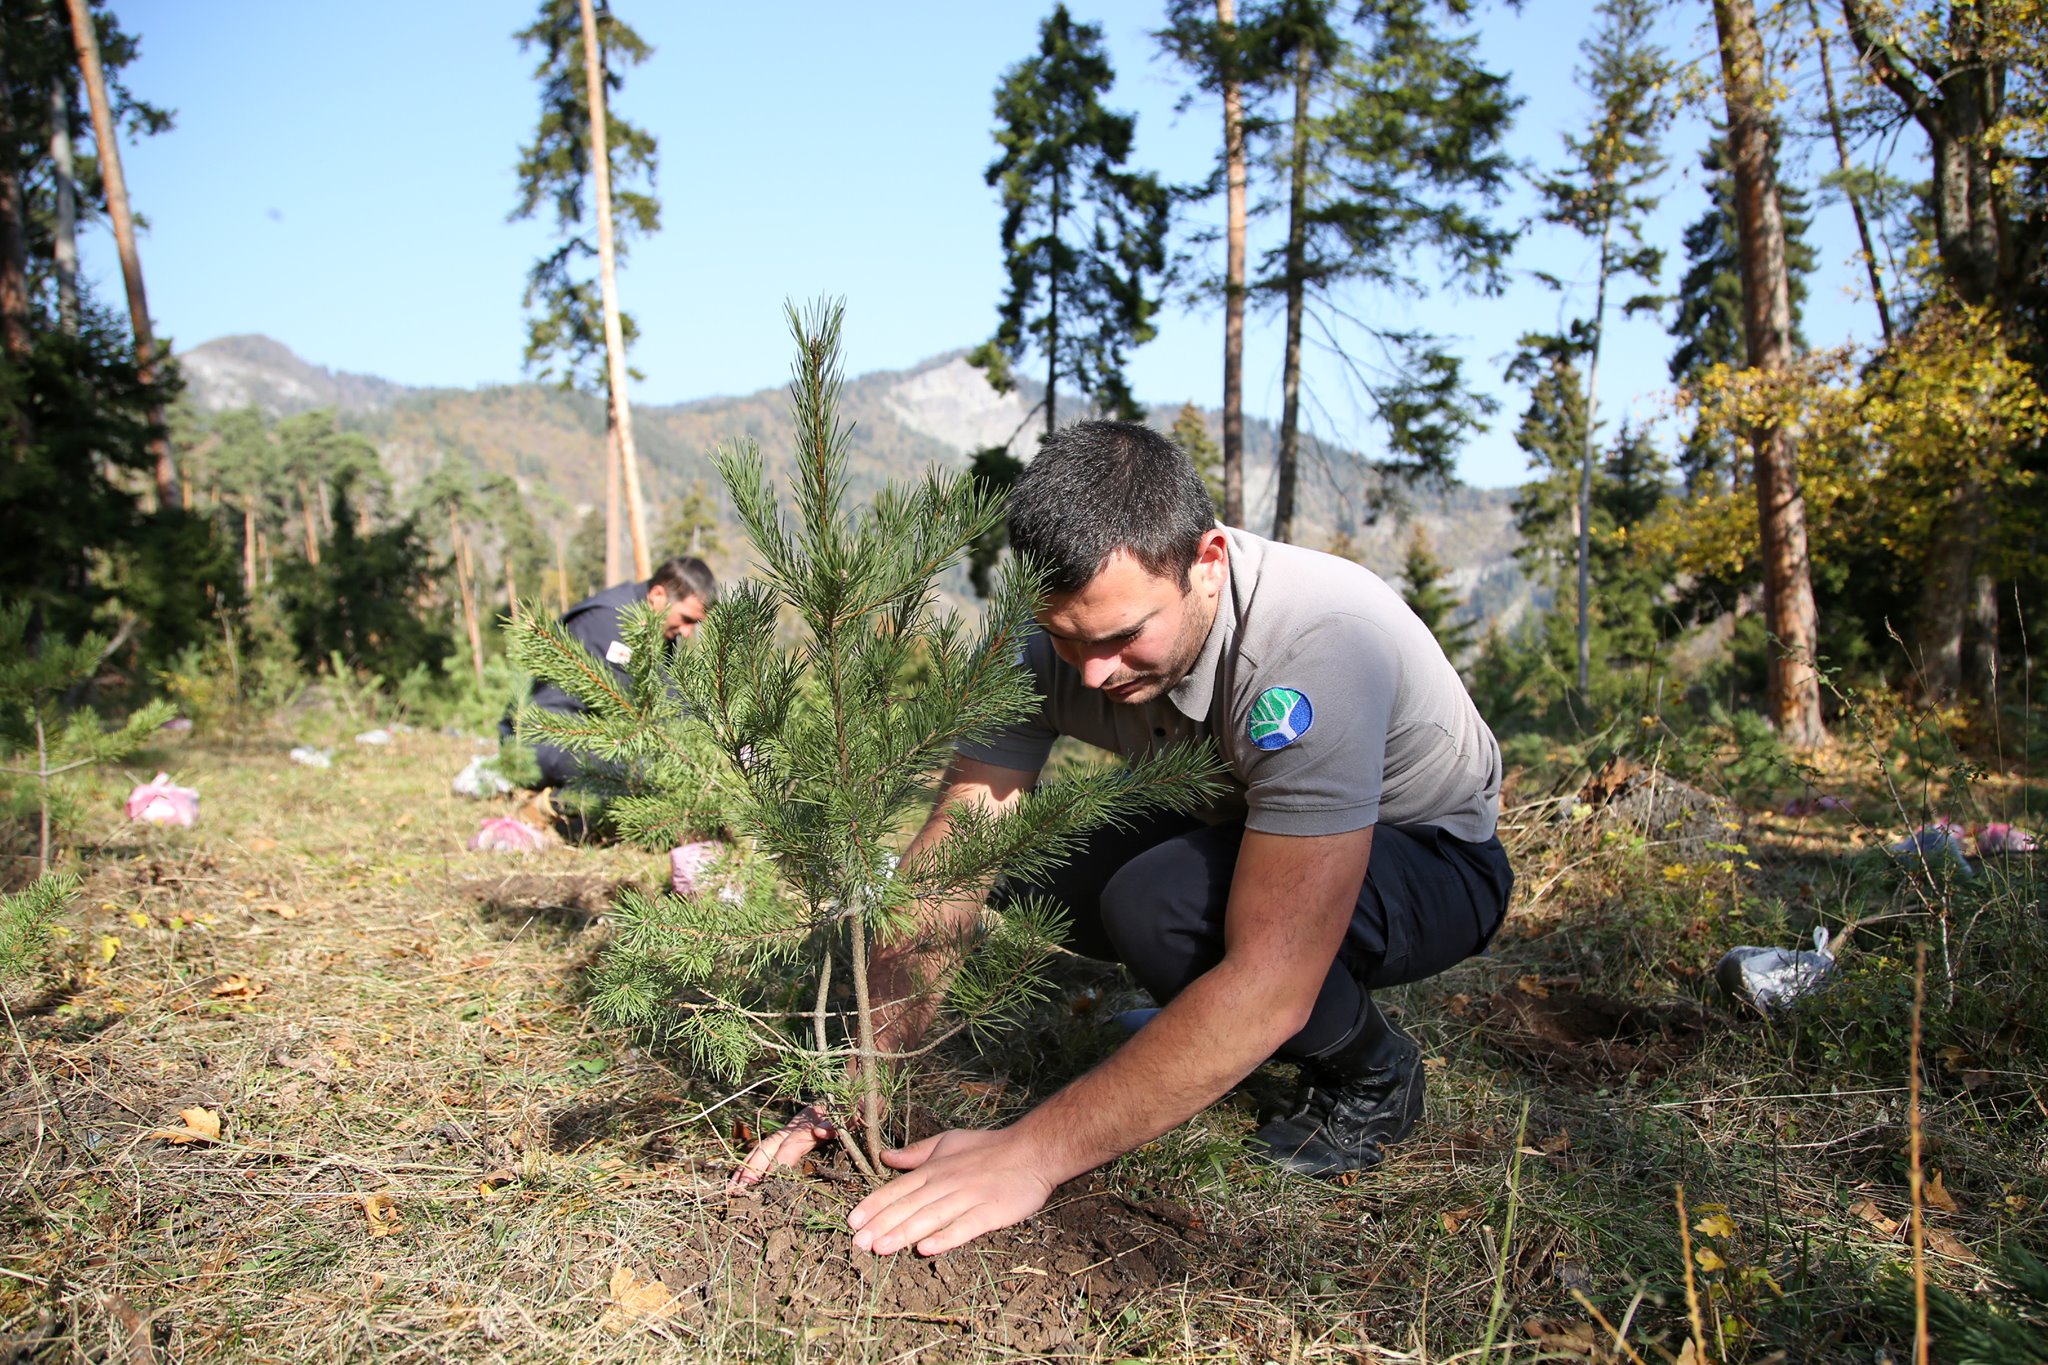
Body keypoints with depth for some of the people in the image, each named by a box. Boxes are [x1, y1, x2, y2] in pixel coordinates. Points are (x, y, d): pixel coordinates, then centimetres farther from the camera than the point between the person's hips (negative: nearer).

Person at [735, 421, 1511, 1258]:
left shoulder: (1318, 640, -38)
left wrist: (1033, 1155, -40)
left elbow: (1270, 986, -42)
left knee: (1157, 903, -33)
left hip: (1430, 855, -5)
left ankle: (1370, 1073, -5)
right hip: (1249, 825, 6)